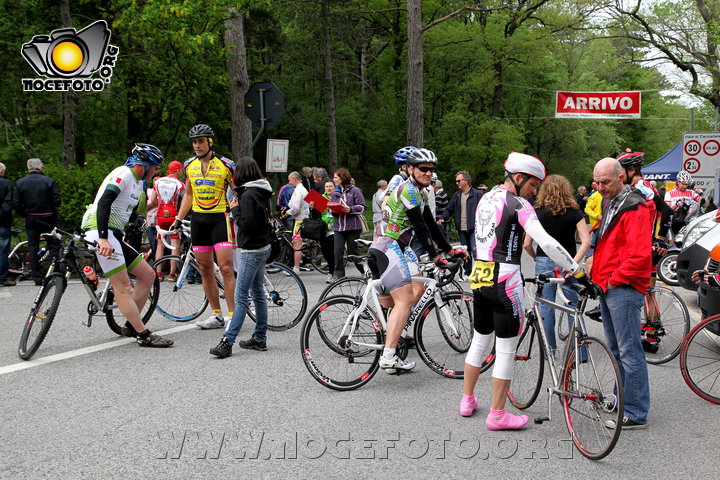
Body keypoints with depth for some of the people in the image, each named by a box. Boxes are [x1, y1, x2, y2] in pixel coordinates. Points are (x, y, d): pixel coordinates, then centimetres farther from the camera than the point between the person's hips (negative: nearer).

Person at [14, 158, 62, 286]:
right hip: (48, 218, -2)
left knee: (33, 248, 8)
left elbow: (17, 205, -4)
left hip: (31, 220, 2)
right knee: (53, 246, 7)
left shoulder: (20, 183, -2)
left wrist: (25, 215, 12)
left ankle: (37, 278, 8)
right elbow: (57, 201, -11)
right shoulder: (49, 181, -8)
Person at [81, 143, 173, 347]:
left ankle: (131, 326, 12)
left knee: (148, 275, 8)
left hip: (114, 235, 10)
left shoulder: (138, 183, 21)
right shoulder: (123, 174, -11)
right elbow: (103, 203, -24)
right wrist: (103, 238, -32)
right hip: (99, 231, -10)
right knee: (123, 286, -12)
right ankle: (144, 335, -13)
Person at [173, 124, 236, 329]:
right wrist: (178, 219, 14)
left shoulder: (225, 165, -5)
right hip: (198, 220, 5)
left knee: (226, 268, -12)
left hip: (219, 219, -5)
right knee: (205, 269, 5)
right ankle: (216, 315, 12)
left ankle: (233, 315, -7)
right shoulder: (189, 166, 8)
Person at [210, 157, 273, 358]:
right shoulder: (261, 192, 10)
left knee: (241, 297, -11)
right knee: (258, 293, 13)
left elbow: (247, 224, -23)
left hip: (252, 250, -10)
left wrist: (235, 209, -9)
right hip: (262, 247, 10)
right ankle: (260, 338, 18)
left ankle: (227, 341, -13)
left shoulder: (248, 195, -18)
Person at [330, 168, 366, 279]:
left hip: (352, 226, -5)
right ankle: (339, 275, 0)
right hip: (338, 227, 5)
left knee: (352, 251, 1)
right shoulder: (335, 193, 16)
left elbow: (362, 207, -5)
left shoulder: (355, 190, -2)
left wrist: (350, 209, -19)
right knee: (338, 251, -5)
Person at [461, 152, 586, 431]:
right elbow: (546, 242, -19)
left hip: (478, 278, 8)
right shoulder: (518, 204, -11)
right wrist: (575, 268, -13)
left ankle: (467, 400, 31)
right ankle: (497, 415, 6)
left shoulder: (485, 199, 13)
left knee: (480, 341, 21)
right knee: (506, 350, 1)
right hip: (504, 281, -8)